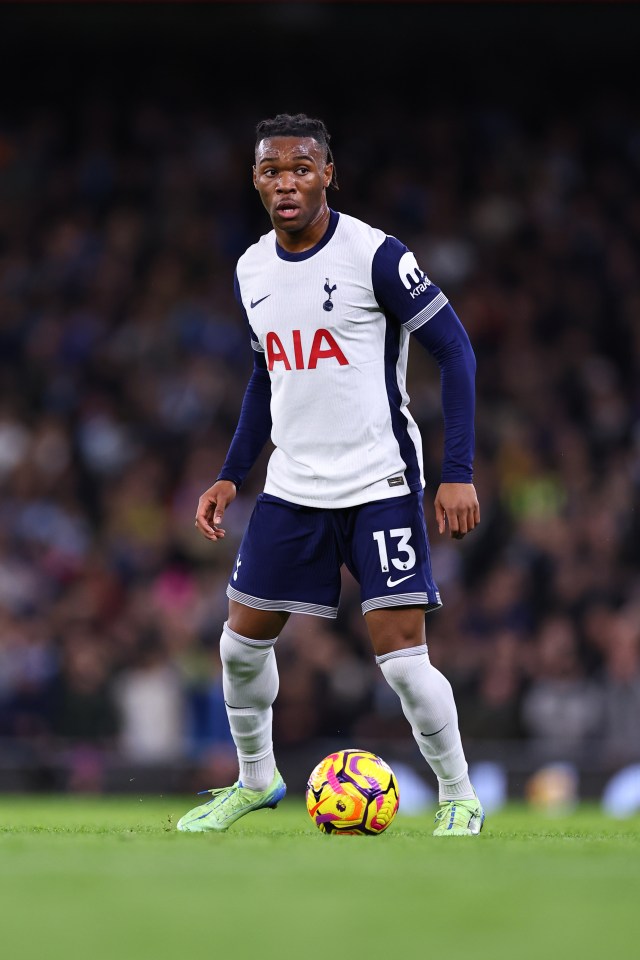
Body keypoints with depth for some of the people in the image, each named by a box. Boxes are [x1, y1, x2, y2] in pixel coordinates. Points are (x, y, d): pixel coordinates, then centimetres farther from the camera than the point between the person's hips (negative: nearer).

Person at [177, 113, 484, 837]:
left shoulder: (375, 256, -13)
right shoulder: (251, 271, 6)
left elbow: (454, 349, -10)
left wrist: (458, 473, -16)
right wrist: (230, 477, 13)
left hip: (380, 485, -6)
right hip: (292, 487, 6)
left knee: (401, 656, -12)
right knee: (242, 643, 9)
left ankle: (460, 800, 7)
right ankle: (255, 780, 32)